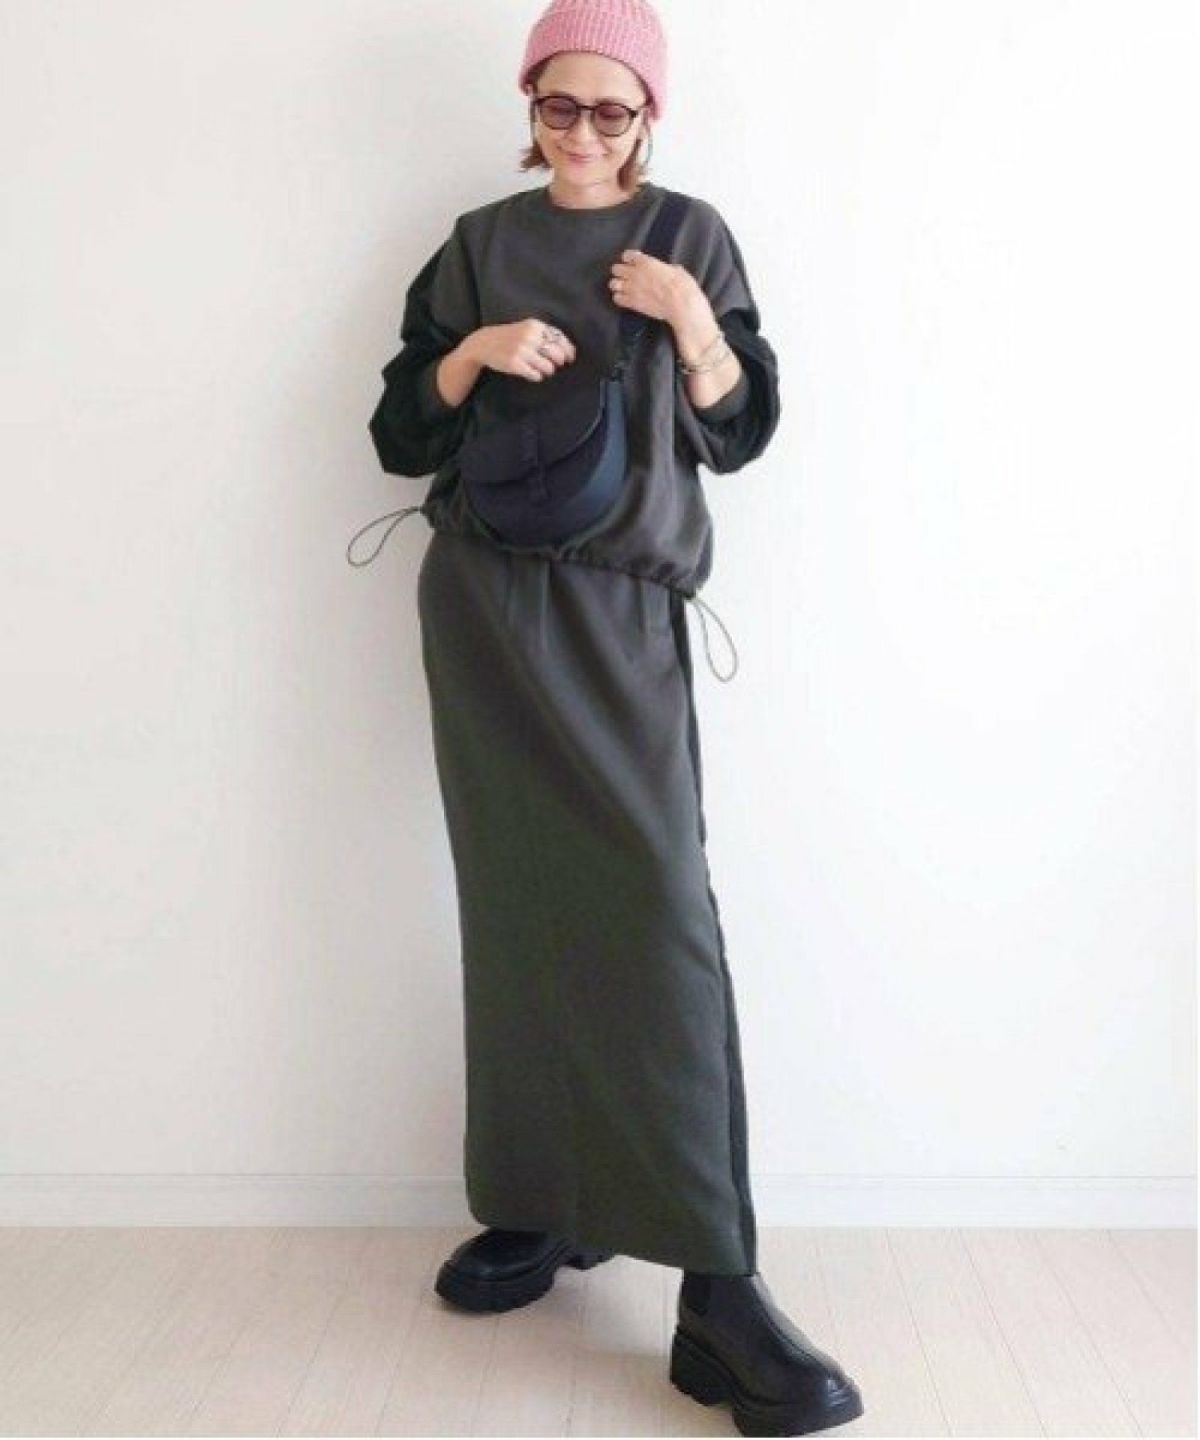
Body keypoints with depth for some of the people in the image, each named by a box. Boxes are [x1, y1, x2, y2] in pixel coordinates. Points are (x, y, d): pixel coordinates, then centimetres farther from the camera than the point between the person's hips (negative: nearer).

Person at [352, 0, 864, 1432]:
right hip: (485, 606, 2)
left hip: (623, 612, -2)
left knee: (653, 902, -13)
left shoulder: (691, 237, 10)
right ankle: (542, 1204, 14)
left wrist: (694, 324, -10)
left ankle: (717, 1288, -13)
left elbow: (738, 433, 6)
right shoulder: (478, 244, 13)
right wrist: (475, 352, -7)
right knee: (518, 903, 2)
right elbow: (401, 432, 10)